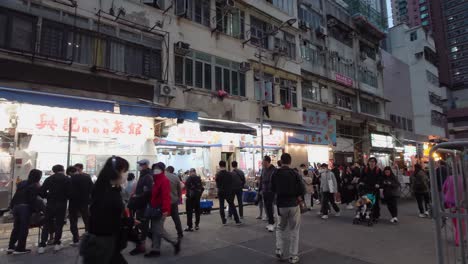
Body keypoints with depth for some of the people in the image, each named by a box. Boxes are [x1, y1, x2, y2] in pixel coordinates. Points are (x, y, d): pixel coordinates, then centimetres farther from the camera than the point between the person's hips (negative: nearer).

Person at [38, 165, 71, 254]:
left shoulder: (48, 179, 3)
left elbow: (42, 192, 0)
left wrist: (49, 196, 16)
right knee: (59, 224, 9)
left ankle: (42, 245, 8)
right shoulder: (67, 179, -5)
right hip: (61, 205, -2)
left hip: (50, 204, 2)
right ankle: (57, 244, 12)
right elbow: (69, 193, -11)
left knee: (46, 225, 10)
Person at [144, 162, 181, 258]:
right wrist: (152, 207, 19)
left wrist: (165, 210, -30)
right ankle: (156, 250, 20)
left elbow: (166, 196, -24)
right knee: (154, 230, 12)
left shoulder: (164, 180, -16)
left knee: (158, 230, -5)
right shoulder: (156, 180, 13)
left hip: (160, 210, -9)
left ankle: (175, 242, 11)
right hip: (155, 209, 9)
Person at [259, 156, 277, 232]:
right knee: (267, 208, 11)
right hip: (264, 191, 7)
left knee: (270, 207, -6)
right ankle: (271, 222, 22)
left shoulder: (274, 170, -13)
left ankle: (271, 223, 3)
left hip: (271, 191, -7)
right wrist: (260, 189, 11)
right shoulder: (263, 170, 8)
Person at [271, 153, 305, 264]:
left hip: (281, 205, 2)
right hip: (293, 204, -1)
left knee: (280, 228, 22)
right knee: (294, 230, 11)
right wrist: (295, 195, 7)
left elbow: (273, 190, 4)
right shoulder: (294, 173, -10)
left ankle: (279, 251, 13)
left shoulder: (275, 174, -5)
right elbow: (302, 190, -10)